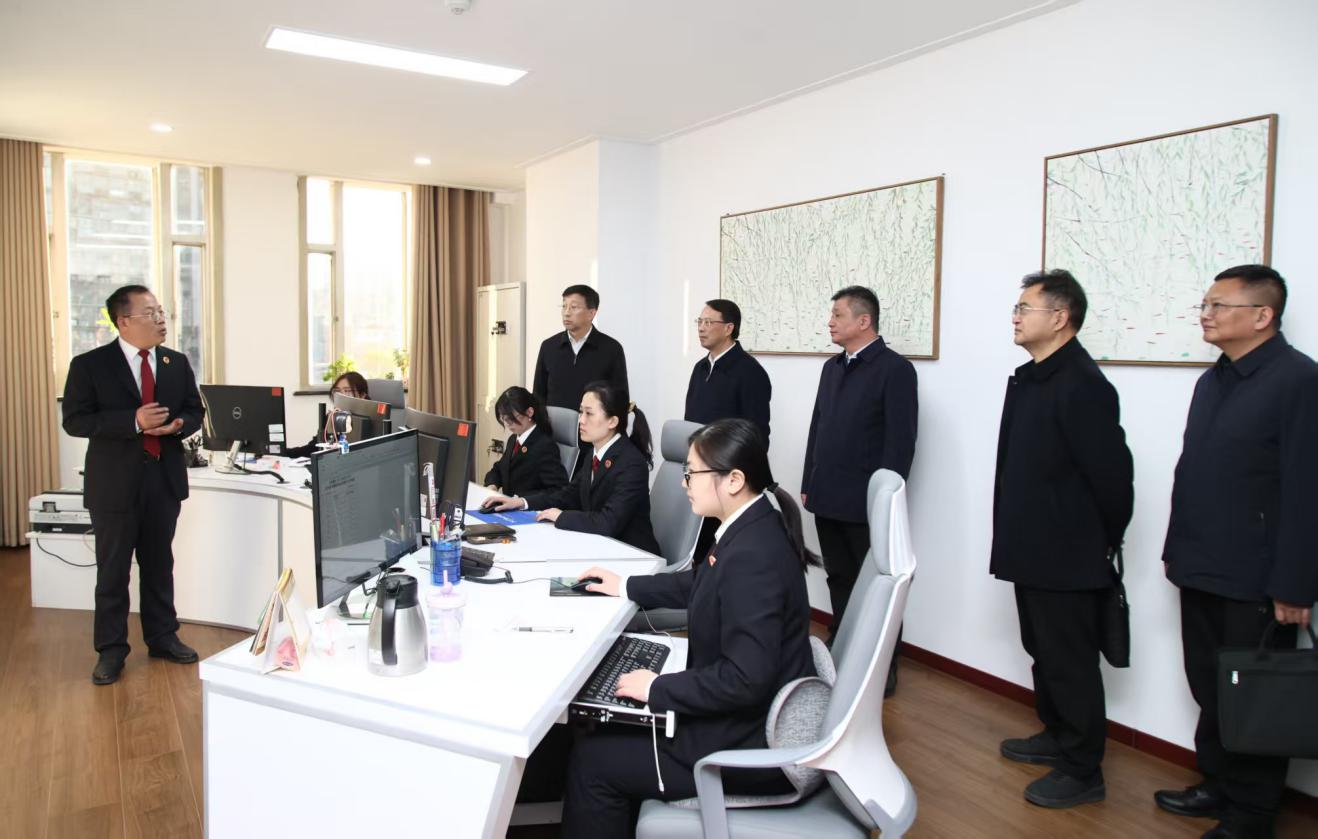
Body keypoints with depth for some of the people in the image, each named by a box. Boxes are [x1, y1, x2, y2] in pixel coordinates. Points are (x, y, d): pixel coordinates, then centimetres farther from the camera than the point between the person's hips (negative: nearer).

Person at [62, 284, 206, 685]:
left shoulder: (178, 363, 6)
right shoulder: (90, 365, -7)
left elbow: (195, 411, 11)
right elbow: (74, 420, -12)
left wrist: (178, 424, -13)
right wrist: (134, 421, -24)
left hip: (164, 478, 4)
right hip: (115, 482, -3)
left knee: (159, 565, 15)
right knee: (113, 570, 6)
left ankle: (162, 637, 28)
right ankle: (111, 650, 18)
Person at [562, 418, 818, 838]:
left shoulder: (753, 555, -30)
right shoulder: (751, 528, 0)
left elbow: (745, 679, -31)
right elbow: (701, 585, 20)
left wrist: (657, 688, -21)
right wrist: (627, 586, 19)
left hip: (754, 743, -9)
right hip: (743, 713, 9)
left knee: (592, 759, -1)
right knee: (613, 726, 18)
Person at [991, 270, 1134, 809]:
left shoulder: (1082, 386, -21)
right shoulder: (1027, 378, 8)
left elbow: (1112, 472, -20)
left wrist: (1106, 541, -8)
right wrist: (1015, 538, 13)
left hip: (1067, 558, -9)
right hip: (1032, 551, 9)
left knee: (1070, 664, 4)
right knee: (1043, 653, 23)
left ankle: (1083, 772, 20)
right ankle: (1056, 737, 41)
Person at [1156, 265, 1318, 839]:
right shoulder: (1212, 381, 11)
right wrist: (1175, 550, 13)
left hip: (1256, 582, -7)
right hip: (1201, 573, 7)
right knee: (1210, 689, 17)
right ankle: (1218, 785, 34)